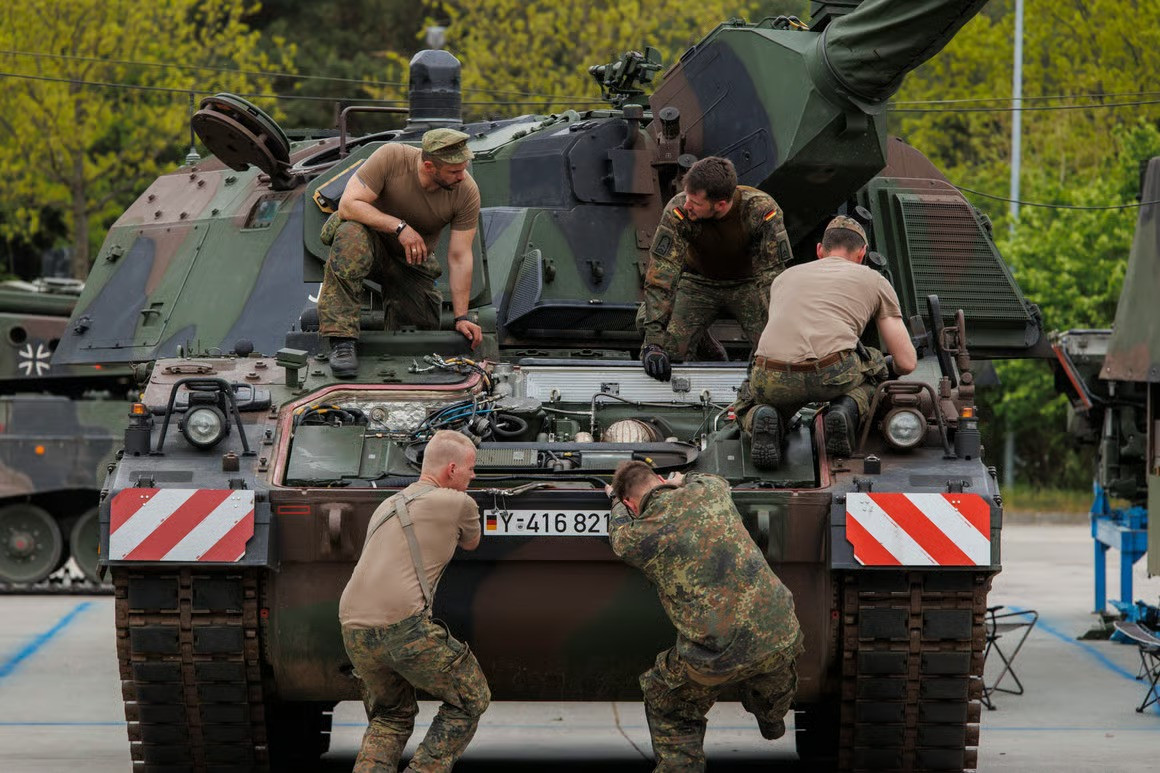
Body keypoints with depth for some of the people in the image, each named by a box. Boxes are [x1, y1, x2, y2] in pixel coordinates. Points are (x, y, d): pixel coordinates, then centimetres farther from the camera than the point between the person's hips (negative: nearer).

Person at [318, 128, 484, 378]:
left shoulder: (467, 192, -20)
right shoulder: (391, 158, -27)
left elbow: (459, 257, -16)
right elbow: (348, 204, -29)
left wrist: (461, 318, -19)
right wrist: (399, 226, -40)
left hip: (413, 257, 3)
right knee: (351, 238, -38)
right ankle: (342, 341, -36)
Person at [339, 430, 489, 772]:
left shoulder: (386, 507, 25)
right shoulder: (459, 504, 4)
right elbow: (471, 543, 26)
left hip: (355, 630, 7)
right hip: (404, 626, -7)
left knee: (390, 717, 25)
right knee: (470, 701, 11)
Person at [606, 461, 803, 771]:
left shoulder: (634, 539, -2)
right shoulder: (711, 491, 6)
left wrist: (616, 500, 46)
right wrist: (682, 481, 53)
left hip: (717, 658, -4)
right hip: (779, 637, 4)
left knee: (667, 708, 23)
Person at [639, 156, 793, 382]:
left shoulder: (762, 210, -33)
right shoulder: (678, 212, -31)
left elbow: (772, 277, -30)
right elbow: (661, 276, -31)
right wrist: (654, 343, -39)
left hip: (748, 282, -1)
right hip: (700, 281, 1)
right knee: (666, 352, -15)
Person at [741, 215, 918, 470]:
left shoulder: (785, 277, 33)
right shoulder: (874, 281, 24)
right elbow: (907, 362, 23)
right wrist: (889, 369, 48)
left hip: (773, 381, 2)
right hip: (834, 374, -2)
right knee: (874, 364, 33)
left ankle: (766, 421, -3)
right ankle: (847, 410, 2)